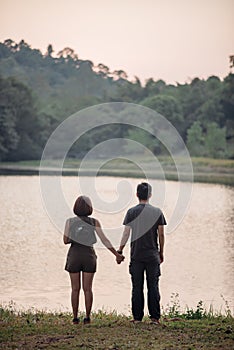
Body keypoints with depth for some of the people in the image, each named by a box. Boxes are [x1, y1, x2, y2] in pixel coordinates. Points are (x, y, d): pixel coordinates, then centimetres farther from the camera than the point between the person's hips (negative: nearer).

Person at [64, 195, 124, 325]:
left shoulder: (70, 221, -4)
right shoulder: (94, 222, -4)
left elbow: (66, 240, -4)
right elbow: (104, 240, -7)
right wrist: (117, 254, -3)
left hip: (74, 256, 0)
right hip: (89, 256, 0)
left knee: (75, 289, 7)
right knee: (87, 289, 6)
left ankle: (75, 318, 6)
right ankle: (87, 317, 4)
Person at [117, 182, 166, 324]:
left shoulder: (131, 212, -2)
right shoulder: (157, 212, 0)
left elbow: (126, 234, -3)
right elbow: (161, 235, 2)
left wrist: (120, 251, 5)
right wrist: (161, 252, 13)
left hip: (136, 255, 0)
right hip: (153, 255, 0)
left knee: (137, 287, 4)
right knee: (153, 286, 5)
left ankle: (137, 317, 5)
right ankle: (155, 317, 4)